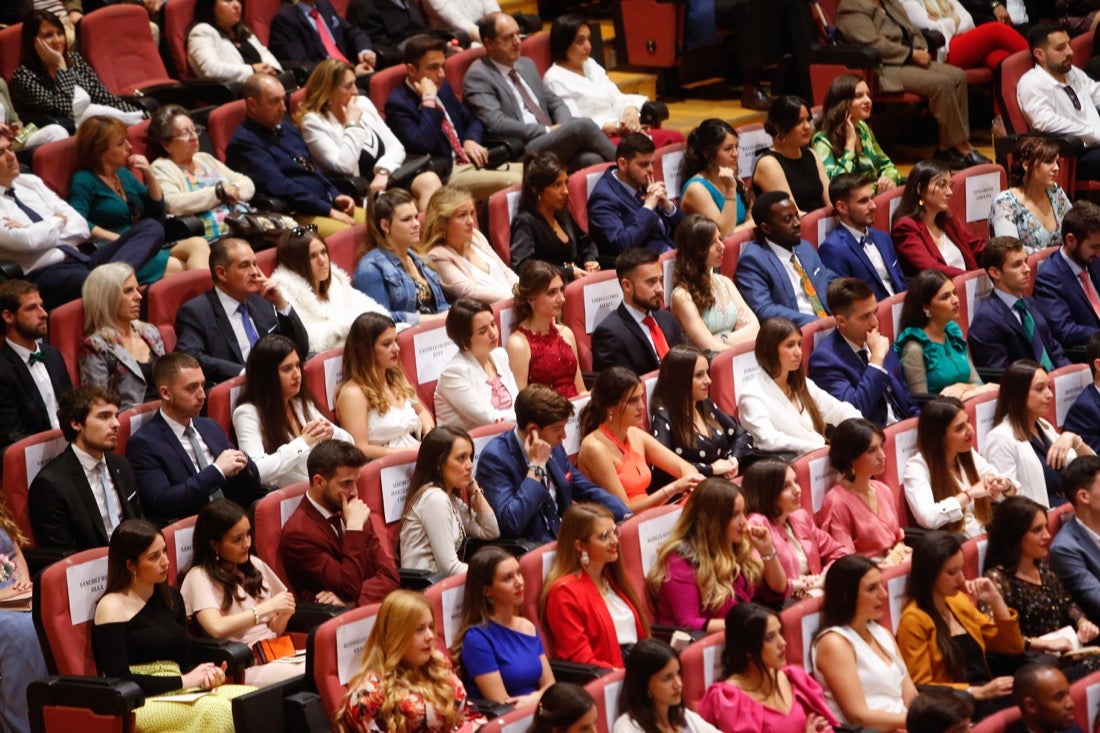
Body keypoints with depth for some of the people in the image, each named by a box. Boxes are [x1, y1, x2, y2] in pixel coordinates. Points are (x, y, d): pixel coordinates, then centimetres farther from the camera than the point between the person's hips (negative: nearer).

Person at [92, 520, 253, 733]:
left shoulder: (170, 597, 20)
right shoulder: (112, 608, -3)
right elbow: (119, 681, -11)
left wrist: (206, 675, 0)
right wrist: (184, 681, -10)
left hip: (179, 696, 7)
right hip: (140, 705, -7)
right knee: (216, 710, -35)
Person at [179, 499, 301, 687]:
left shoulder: (255, 566, 18)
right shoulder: (200, 577, -2)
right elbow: (217, 628, -19)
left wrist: (284, 615, -1)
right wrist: (267, 607, -13)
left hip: (276, 655, 7)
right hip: (242, 668, -7)